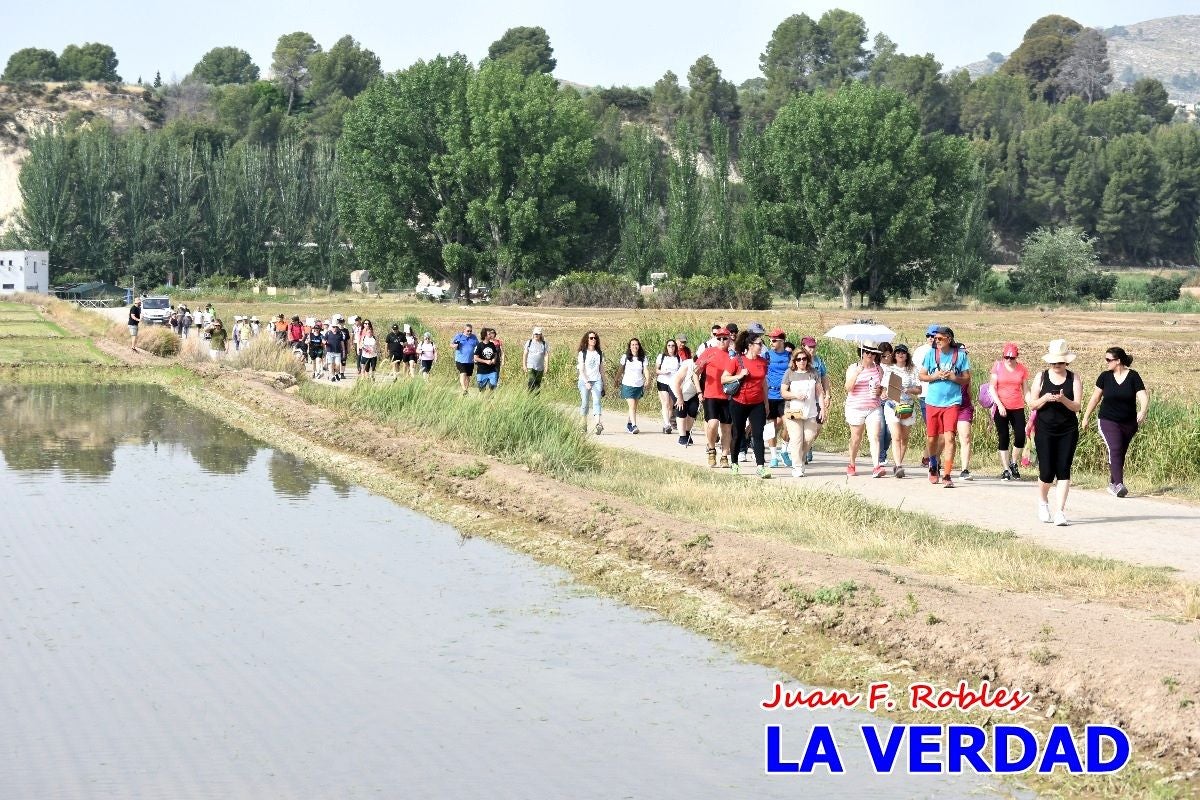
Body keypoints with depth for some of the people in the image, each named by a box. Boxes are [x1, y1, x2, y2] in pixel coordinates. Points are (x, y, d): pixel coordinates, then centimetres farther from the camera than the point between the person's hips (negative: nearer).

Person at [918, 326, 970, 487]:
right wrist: (935, 376, -10)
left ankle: (947, 475, -14)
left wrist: (953, 377, -14)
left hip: (952, 403, -2)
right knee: (931, 438, 10)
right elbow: (922, 376, 8)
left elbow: (967, 379, 4)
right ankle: (933, 465, 39)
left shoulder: (960, 354, 0)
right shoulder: (931, 354, 4)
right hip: (932, 401, 2)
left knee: (949, 437, -13)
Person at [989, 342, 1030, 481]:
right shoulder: (998, 366, 0)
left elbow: (1026, 390, 9)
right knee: (1003, 438, 0)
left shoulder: (1022, 369, 5)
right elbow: (992, 387, -1)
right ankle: (1006, 470, 6)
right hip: (1001, 408, -1)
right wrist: (999, 404, -12)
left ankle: (1013, 463, 17)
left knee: (1020, 437, -7)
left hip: (1018, 408, 1)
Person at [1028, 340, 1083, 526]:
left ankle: (1060, 511, -5)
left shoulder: (1074, 378, 1)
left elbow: (1077, 406, -5)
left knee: (1064, 470, -7)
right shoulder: (1041, 376, 3)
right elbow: (1032, 404, 3)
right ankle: (1043, 502, 27)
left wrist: (1063, 399, -24)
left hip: (1068, 431, 0)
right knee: (1047, 472, -3)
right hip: (1045, 430, 0)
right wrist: (1044, 399, -17)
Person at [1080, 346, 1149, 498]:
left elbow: (1143, 396, -12)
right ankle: (1119, 485, -27)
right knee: (1115, 450, -19)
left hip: (1128, 423, 1)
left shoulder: (1133, 376, -5)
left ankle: (1112, 484, 25)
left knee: (1121, 455, 9)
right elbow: (1095, 398, 11)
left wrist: (1142, 411, -32)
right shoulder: (1105, 376, 0)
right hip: (1108, 421, -1)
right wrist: (1086, 417, 16)